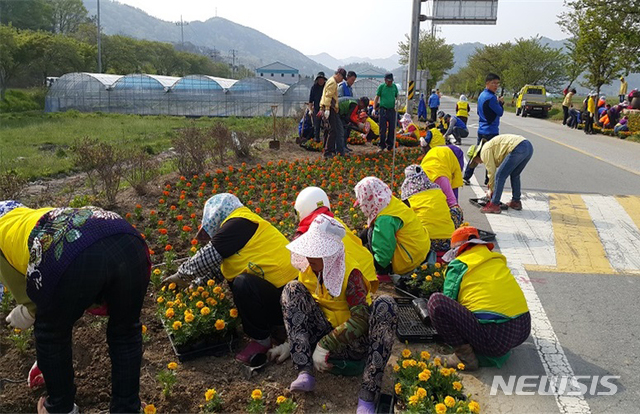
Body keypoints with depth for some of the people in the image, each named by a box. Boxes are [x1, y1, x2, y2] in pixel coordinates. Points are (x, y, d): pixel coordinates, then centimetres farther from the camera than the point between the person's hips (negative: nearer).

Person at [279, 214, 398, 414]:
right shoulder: (308, 269, -3)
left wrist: (324, 345, -28)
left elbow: (362, 321, -29)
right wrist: (293, 342, -3)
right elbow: (295, 305, 6)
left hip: (356, 339, -4)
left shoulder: (350, 272, -20)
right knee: (292, 289, -13)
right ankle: (304, 373, -26)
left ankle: (367, 396, -37)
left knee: (385, 305, -34)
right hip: (326, 330, 5)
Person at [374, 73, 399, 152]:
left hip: (392, 110, 2)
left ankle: (390, 146, 13)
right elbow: (377, 97, 5)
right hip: (383, 109, -2)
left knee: (392, 129, 3)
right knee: (382, 129, -2)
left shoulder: (394, 86, 9)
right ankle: (382, 146, 7)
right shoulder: (381, 87, 2)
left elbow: (397, 97, 17)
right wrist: (374, 108, -2)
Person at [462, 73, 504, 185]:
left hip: (481, 130, 9)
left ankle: (466, 177, 13)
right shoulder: (491, 97, -17)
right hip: (491, 132, -9)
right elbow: (500, 112, -14)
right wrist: (500, 103, 5)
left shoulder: (481, 95, 11)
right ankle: (488, 180, 5)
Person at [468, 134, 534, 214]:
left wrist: (491, 190, 17)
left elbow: (491, 172, 5)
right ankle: (516, 202, 33)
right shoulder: (490, 147, 32)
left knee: (500, 176, -2)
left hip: (518, 148, -10)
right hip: (529, 146, 10)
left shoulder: (484, 151, 5)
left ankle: (494, 205, -1)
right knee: (515, 175, 27)